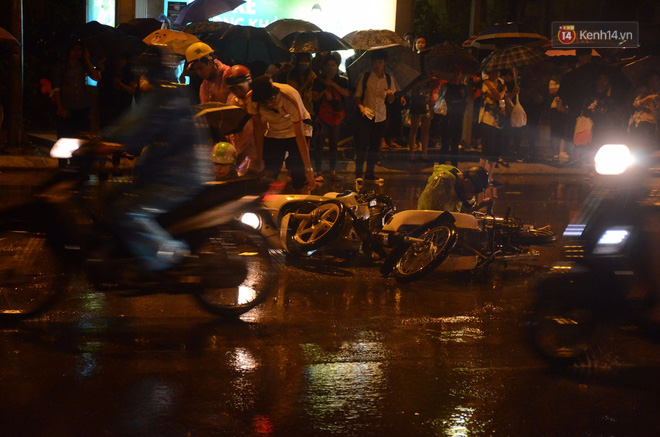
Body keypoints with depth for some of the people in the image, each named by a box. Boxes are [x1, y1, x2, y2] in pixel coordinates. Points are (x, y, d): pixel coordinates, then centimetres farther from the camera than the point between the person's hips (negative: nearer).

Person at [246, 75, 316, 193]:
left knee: (299, 181, -15)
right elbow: (258, 128, -9)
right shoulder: (251, 99, -23)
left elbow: (300, 136, -29)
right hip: (273, 132, 4)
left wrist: (308, 169, -27)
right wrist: (259, 160, -6)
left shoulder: (290, 98, -33)